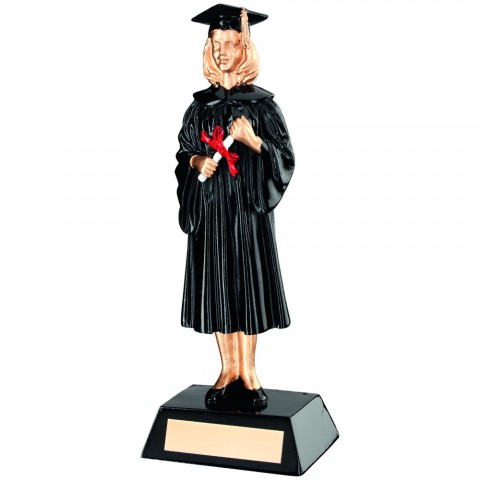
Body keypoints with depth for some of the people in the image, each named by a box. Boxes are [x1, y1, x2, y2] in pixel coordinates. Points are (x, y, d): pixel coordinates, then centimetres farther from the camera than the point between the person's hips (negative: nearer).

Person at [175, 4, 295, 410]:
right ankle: (229, 368, 16)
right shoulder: (201, 105, 9)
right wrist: (196, 162, -8)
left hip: (249, 207, -3)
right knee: (217, 284, 4)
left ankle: (248, 369, 12)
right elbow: (183, 152, 14)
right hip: (210, 208, 3)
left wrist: (252, 140, -18)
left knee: (248, 281, 0)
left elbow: (285, 156, -2)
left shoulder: (262, 104, 1)